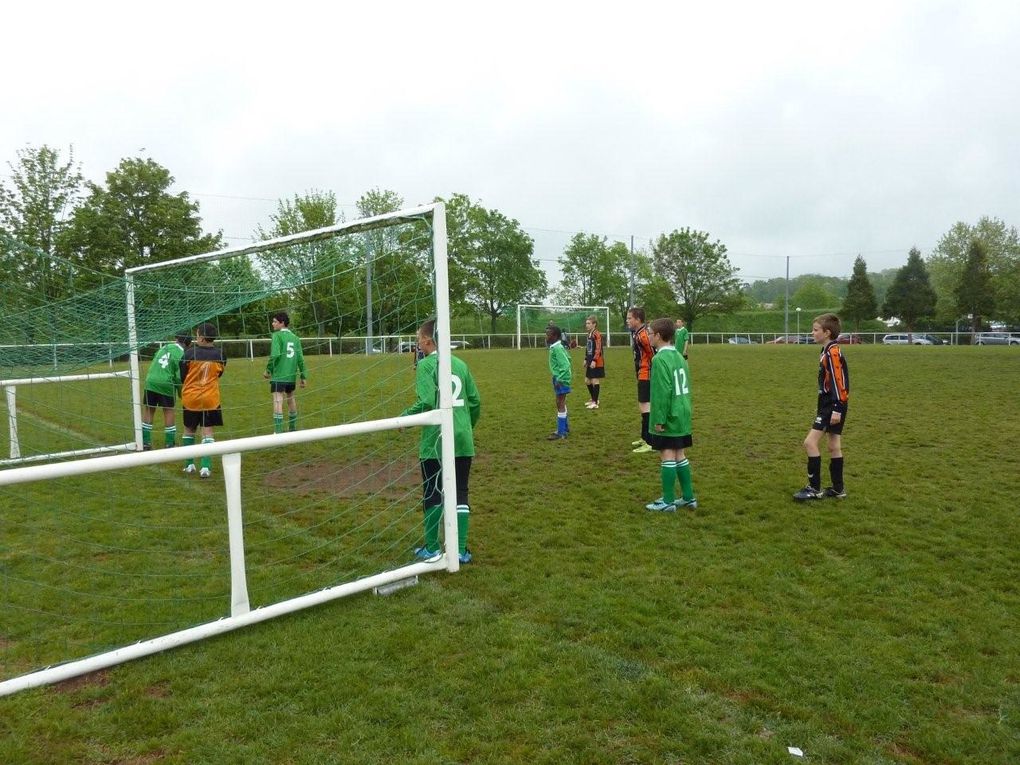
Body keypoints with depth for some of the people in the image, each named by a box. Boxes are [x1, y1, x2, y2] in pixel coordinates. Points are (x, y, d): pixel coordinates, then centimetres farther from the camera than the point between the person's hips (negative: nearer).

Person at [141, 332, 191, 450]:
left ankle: (145, 442, 17)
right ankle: (170, 443, 12)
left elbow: (154, 364, 15)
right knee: (169, 413, 8)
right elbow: (179, 377, -9)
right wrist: (181, 393, 4)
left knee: (147, 411, 12)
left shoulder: (164, 347, 10)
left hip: (151, 382, 4)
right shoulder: (181, 355, -4)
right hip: (166, 385, -4)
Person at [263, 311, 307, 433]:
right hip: (291, 375, 6)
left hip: (278, 375, -6)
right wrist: (303, 377, 11)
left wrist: (268, 370, -7)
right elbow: (300, 358, 7)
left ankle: (278, 431, -19)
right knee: (291, 399, 20)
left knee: (278, 401, -10)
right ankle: (292, 428, 31)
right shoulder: (295, 337, 10)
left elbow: (275, 354, -18)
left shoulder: (277, 335, -6)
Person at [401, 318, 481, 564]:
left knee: (433, 495, 9)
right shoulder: (461, 364, 10)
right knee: (460, 495, 10)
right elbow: (475, 401, 10)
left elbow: (426, 402, -18)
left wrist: (404, 417, -2)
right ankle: (461, 550, 12)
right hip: (463, 440, 5)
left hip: (436, 441, -5)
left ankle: (431, 549, 19)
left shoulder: (426, 364, -7)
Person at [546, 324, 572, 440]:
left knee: (560, 404, -6)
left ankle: (561, 433, -2)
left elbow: (565, 365, -24)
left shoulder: (557, 348, -20)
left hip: (561, 379, -10)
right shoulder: (556, 347, 9)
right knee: (561, 403, 19)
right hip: (558, 378, 10)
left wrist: (560, 380, -23)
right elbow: (567, 359, 19)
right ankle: (565, 427, 33)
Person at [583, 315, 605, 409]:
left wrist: (594, 360, -23)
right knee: (587, 381, 15)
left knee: (595, 381, -4)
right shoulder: (589, 334, 13)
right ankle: (593, 399, 30)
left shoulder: (597, 334, -14)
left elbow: (598, 349, -20)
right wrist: (586, 359, 20)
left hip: (596, 362, -9)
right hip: (590, 362, 9)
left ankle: (595, 403, 3)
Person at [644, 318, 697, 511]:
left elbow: (662, 392, -21)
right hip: (682, 415, 8)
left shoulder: (660, 359, -17)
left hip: (669, 417, -8)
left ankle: (668, 501, 5)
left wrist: (659, 419, -17)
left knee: (667, 456, -2)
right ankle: (688, 497, 20)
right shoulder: (679, 356, 9)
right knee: (680, 455, 14)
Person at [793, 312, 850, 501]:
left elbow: (838, 381, -21)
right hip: (830, 405, 10)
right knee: (834, 447, 13)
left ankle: (814, 488, -5)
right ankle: (838, 489, 21)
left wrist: (837, 409, -24)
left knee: (810, 442, -11)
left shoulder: (833, 352, -15)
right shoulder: (828, 352, 15)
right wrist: (822, 408, 25)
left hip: (833, 406, -10)